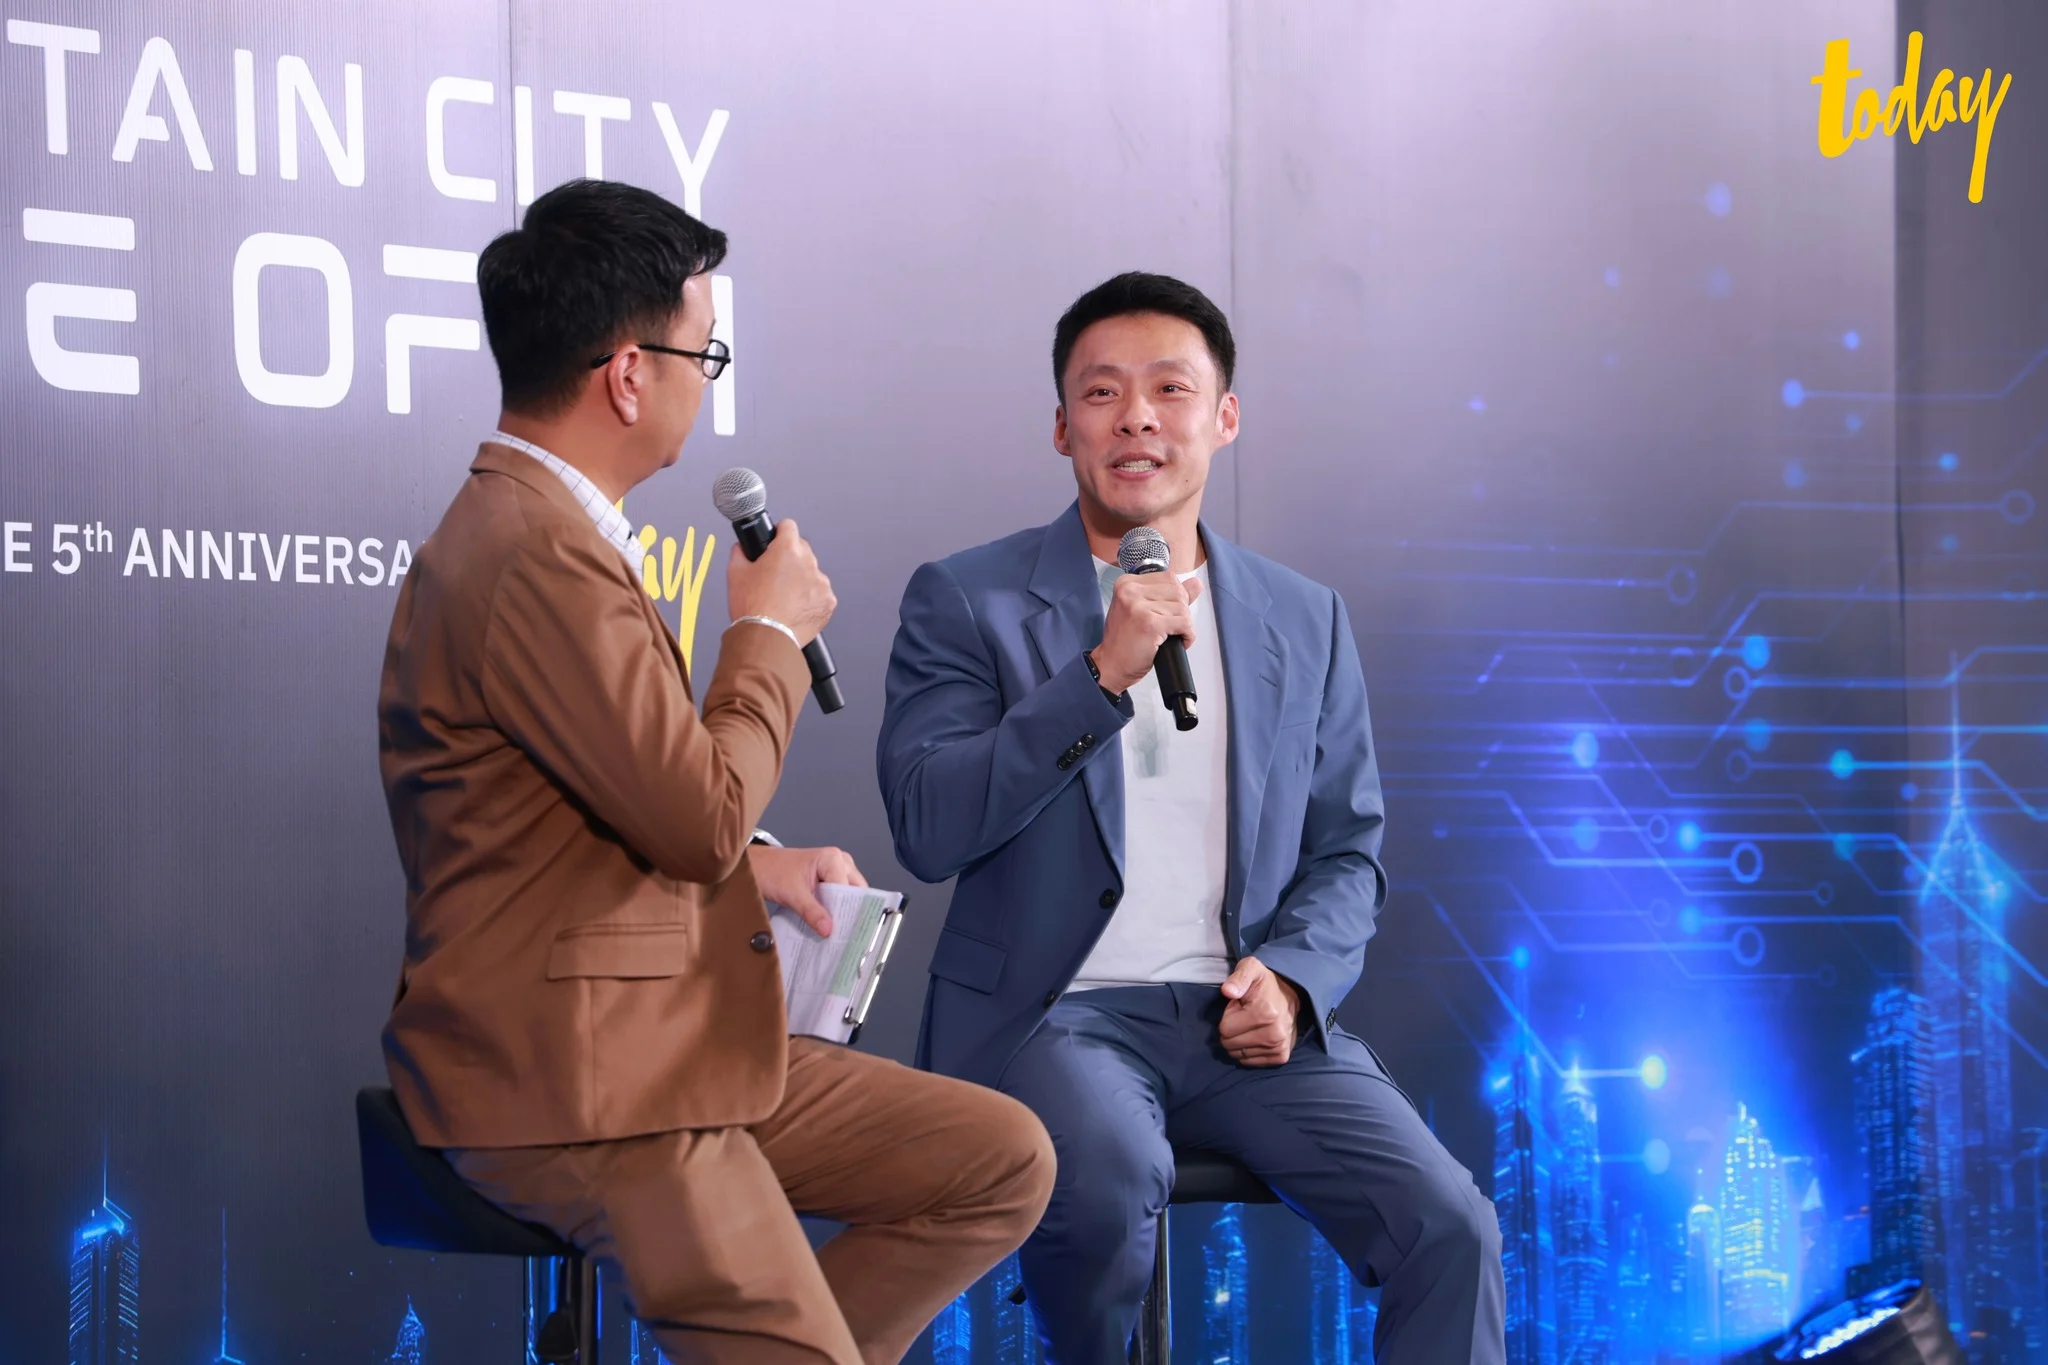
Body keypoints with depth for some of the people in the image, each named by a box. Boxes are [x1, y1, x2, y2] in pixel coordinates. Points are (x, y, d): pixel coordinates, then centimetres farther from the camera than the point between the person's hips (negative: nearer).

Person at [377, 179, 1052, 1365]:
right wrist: (771, 631, -3)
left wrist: (748, 863, 11)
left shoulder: (523, 525, 15)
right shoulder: (540, 559, -20)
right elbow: (705, 809, -18)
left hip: (667, 1041, 11)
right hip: (574, 1083, -10)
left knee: (1003, 1161, 7)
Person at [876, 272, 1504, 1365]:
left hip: (1242, 1022, 3)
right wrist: (1102, 676, -18)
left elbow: (1346, 853, 17)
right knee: (1109, 1178, -34)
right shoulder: (965, 603, 2)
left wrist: (1293, 977, -5)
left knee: (1448, 1225, -19)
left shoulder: (1306, 621, 14)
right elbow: (927, 830, -10)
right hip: (1048, 1015, -3)